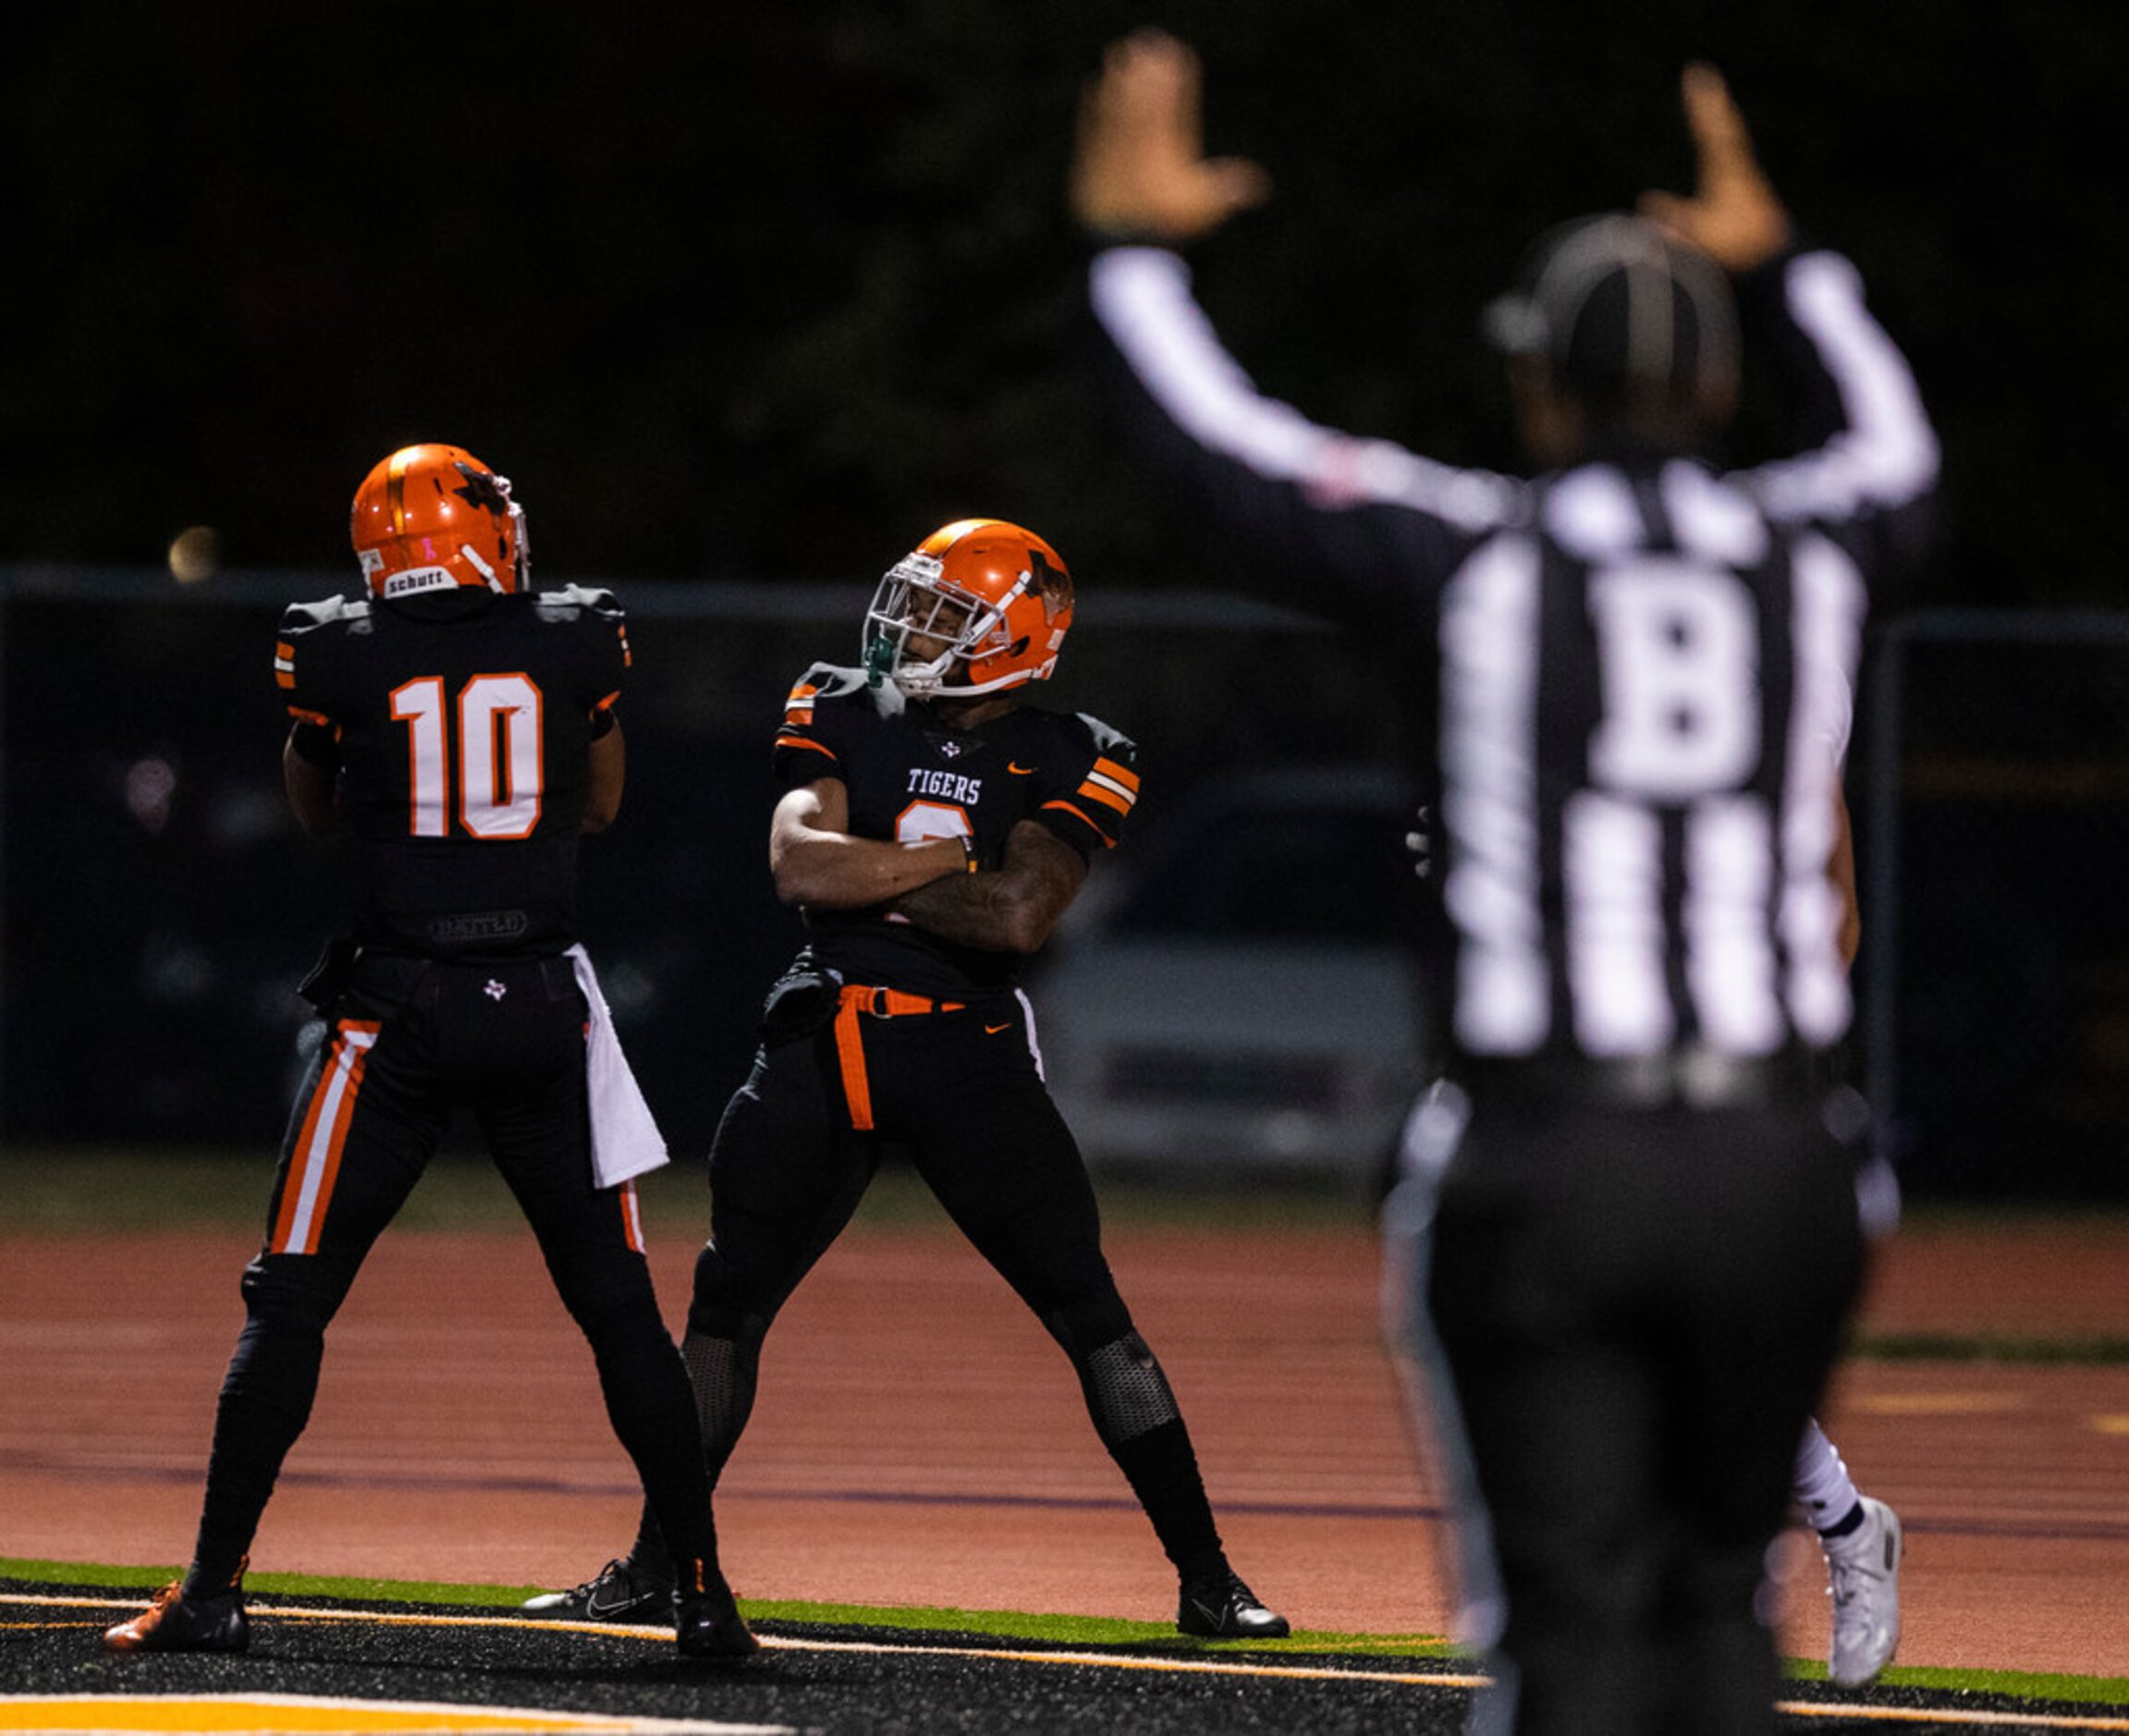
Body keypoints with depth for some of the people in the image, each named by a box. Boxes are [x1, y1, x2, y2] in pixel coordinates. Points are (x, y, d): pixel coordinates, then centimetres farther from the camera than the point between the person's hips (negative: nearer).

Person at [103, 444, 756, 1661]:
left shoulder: (340, 657, -4)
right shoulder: (578, 643, 0)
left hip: (399, 1012, -1)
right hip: (545, 1006, 1)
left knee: (290, 1303, 6)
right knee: (621, 1308, 9)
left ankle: (215, 1589, 3)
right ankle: (704, 1593, 7)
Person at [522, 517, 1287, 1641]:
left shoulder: (1068, 765, -2)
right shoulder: (842, 715, 4)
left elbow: (1019, 919, -16)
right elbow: (798, 864, -11)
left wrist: (866, 875, -11)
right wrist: (951, 857, -11)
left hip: (969, 1048, -3)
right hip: (823, 1040, 3)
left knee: (1090, 1314, -5)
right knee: (726, 1306, 8)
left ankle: (1205, 1579, 1)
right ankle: (654, 1567, 21)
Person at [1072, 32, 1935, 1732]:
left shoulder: (1476, 554, 0)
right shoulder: (1807, 554, 9)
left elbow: (1217, 443, 11)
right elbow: (1893, 450, 35)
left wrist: (1134, 243, 27)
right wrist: (1782, 267, 49)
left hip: (1553, 1164, -2)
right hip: (1775, 1164, 2)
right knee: (1718, 1593, 13)